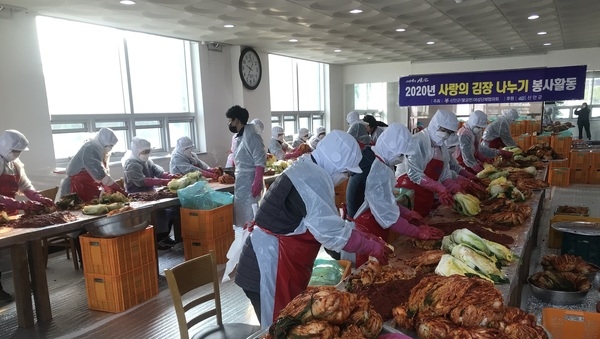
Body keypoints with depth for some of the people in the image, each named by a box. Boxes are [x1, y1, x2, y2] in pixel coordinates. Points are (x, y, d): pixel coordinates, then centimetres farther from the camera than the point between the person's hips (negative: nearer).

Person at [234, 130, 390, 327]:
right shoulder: (313, 178, -21)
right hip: (269, 267, -10)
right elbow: (332, 232, -23)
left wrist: (364, 236, 11)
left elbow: (328, 222, 17)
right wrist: (372, 247, -9)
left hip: (277, 264, 10)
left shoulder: (307, 171, 11)